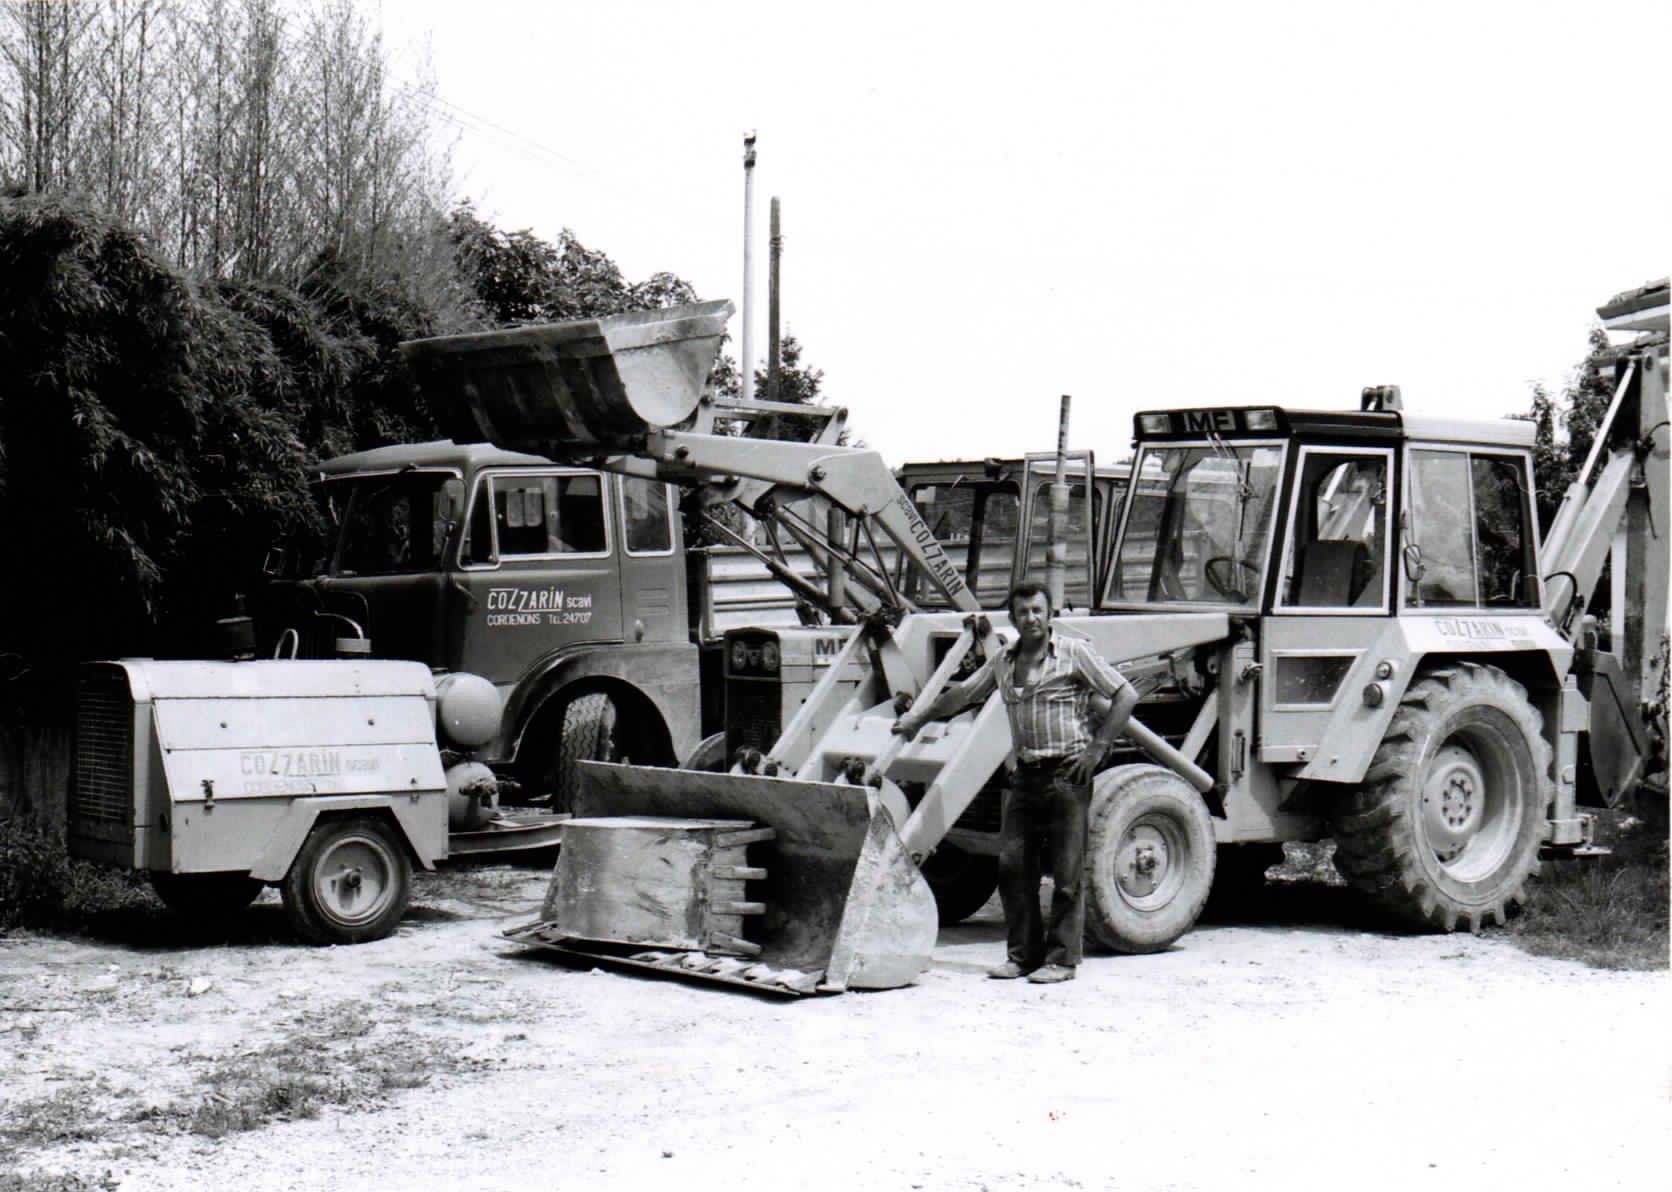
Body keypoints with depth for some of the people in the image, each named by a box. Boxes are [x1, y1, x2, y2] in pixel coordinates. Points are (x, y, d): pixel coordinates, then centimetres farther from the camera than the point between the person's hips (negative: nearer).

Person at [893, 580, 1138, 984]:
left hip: (1067, 773, -5)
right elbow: (963, 693, 27)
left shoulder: (1074, 653, -3)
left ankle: (1061, 958, 3)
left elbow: (1126, 696, -3)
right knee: (1013, 864, 3)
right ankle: (1022, 954, 12)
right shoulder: (1003, 661, 13)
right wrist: (919, 720, 33)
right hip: (1025, 775, 6)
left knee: (1067, 870, -3)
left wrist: (1097, 747, -7)